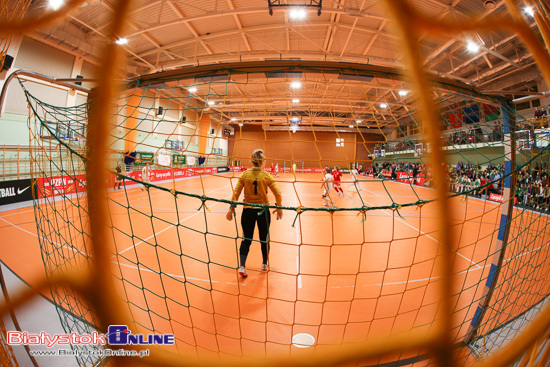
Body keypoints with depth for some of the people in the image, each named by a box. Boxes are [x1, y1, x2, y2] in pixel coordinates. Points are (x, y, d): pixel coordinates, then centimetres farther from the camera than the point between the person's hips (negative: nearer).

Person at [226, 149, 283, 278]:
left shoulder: (244, 175, -4)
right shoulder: (266, 176, -7)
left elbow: (236, 193, -5)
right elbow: (278, 194, -8)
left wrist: (231, 209, 3)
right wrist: (279, 208, 7)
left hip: (248, 210, 1)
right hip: (263, 210, 0)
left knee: (246, 239, 11)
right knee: (264, 238, 17)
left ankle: (242, 266, 0)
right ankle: (264, 264, 34)